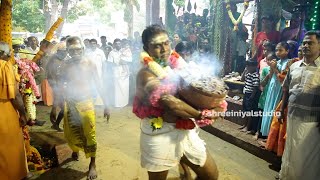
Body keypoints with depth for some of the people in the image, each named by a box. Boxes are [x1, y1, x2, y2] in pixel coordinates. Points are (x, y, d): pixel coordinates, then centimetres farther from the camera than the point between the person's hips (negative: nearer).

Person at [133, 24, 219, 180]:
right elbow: (170, 103, -29)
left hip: (185, 131, 6)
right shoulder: (146, 74, -16)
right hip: (160, 135, -6)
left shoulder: (176, 65, 4)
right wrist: (200, 115, -21)